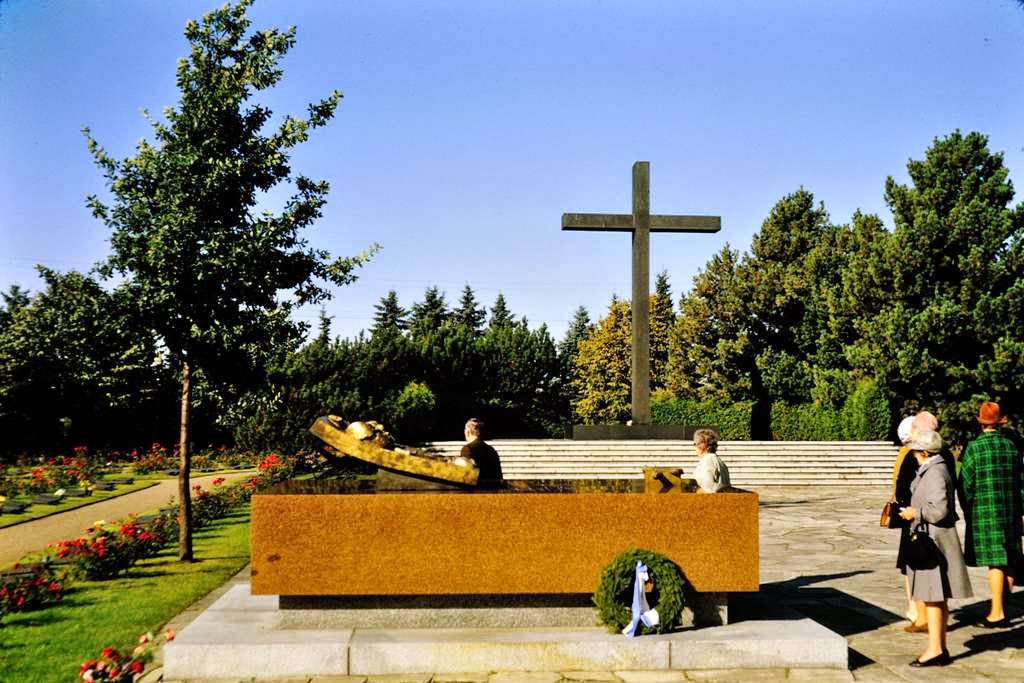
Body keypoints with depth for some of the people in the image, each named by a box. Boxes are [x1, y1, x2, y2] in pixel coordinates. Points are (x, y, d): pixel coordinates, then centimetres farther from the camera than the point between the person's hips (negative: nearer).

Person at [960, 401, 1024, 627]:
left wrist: (967, 511, 7)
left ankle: (997, 613, -1)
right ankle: (1002, 608, 25)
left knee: (995, 562, -3)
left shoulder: (974, 447, -9)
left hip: (984, 512, -5)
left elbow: (966, 483, -7)